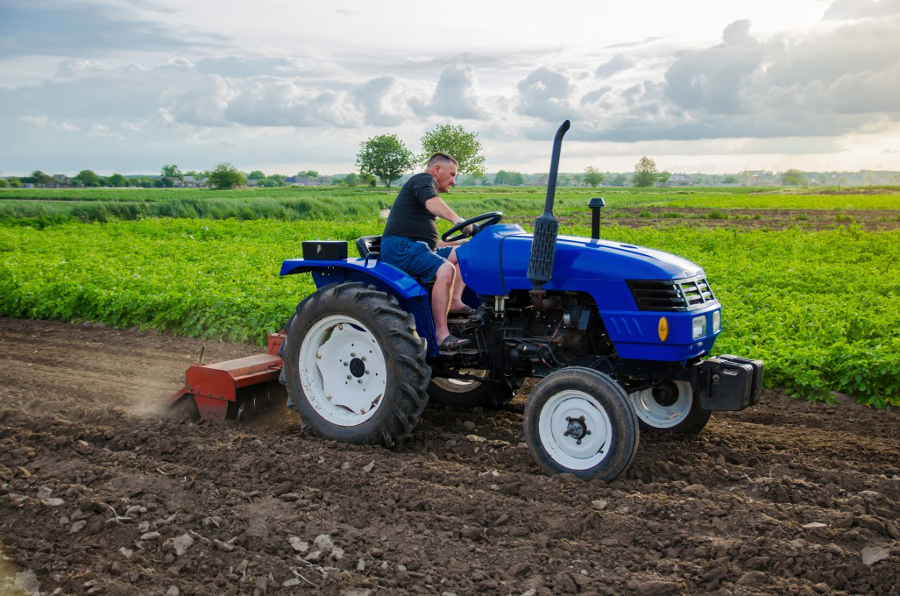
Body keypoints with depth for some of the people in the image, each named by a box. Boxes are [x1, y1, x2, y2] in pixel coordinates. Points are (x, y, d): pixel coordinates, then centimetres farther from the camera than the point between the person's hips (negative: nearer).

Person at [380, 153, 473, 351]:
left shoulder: (425, 184, 31)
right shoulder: (424, 179, 1)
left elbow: (430, 239, 32)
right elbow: (432, 202, -27)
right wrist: (456, 219, -41)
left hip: (418, 248, 10)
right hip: (400, 247, -10)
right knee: (445, 269, -31)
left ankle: (455, 301, -10)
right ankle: (441, 335, -33)